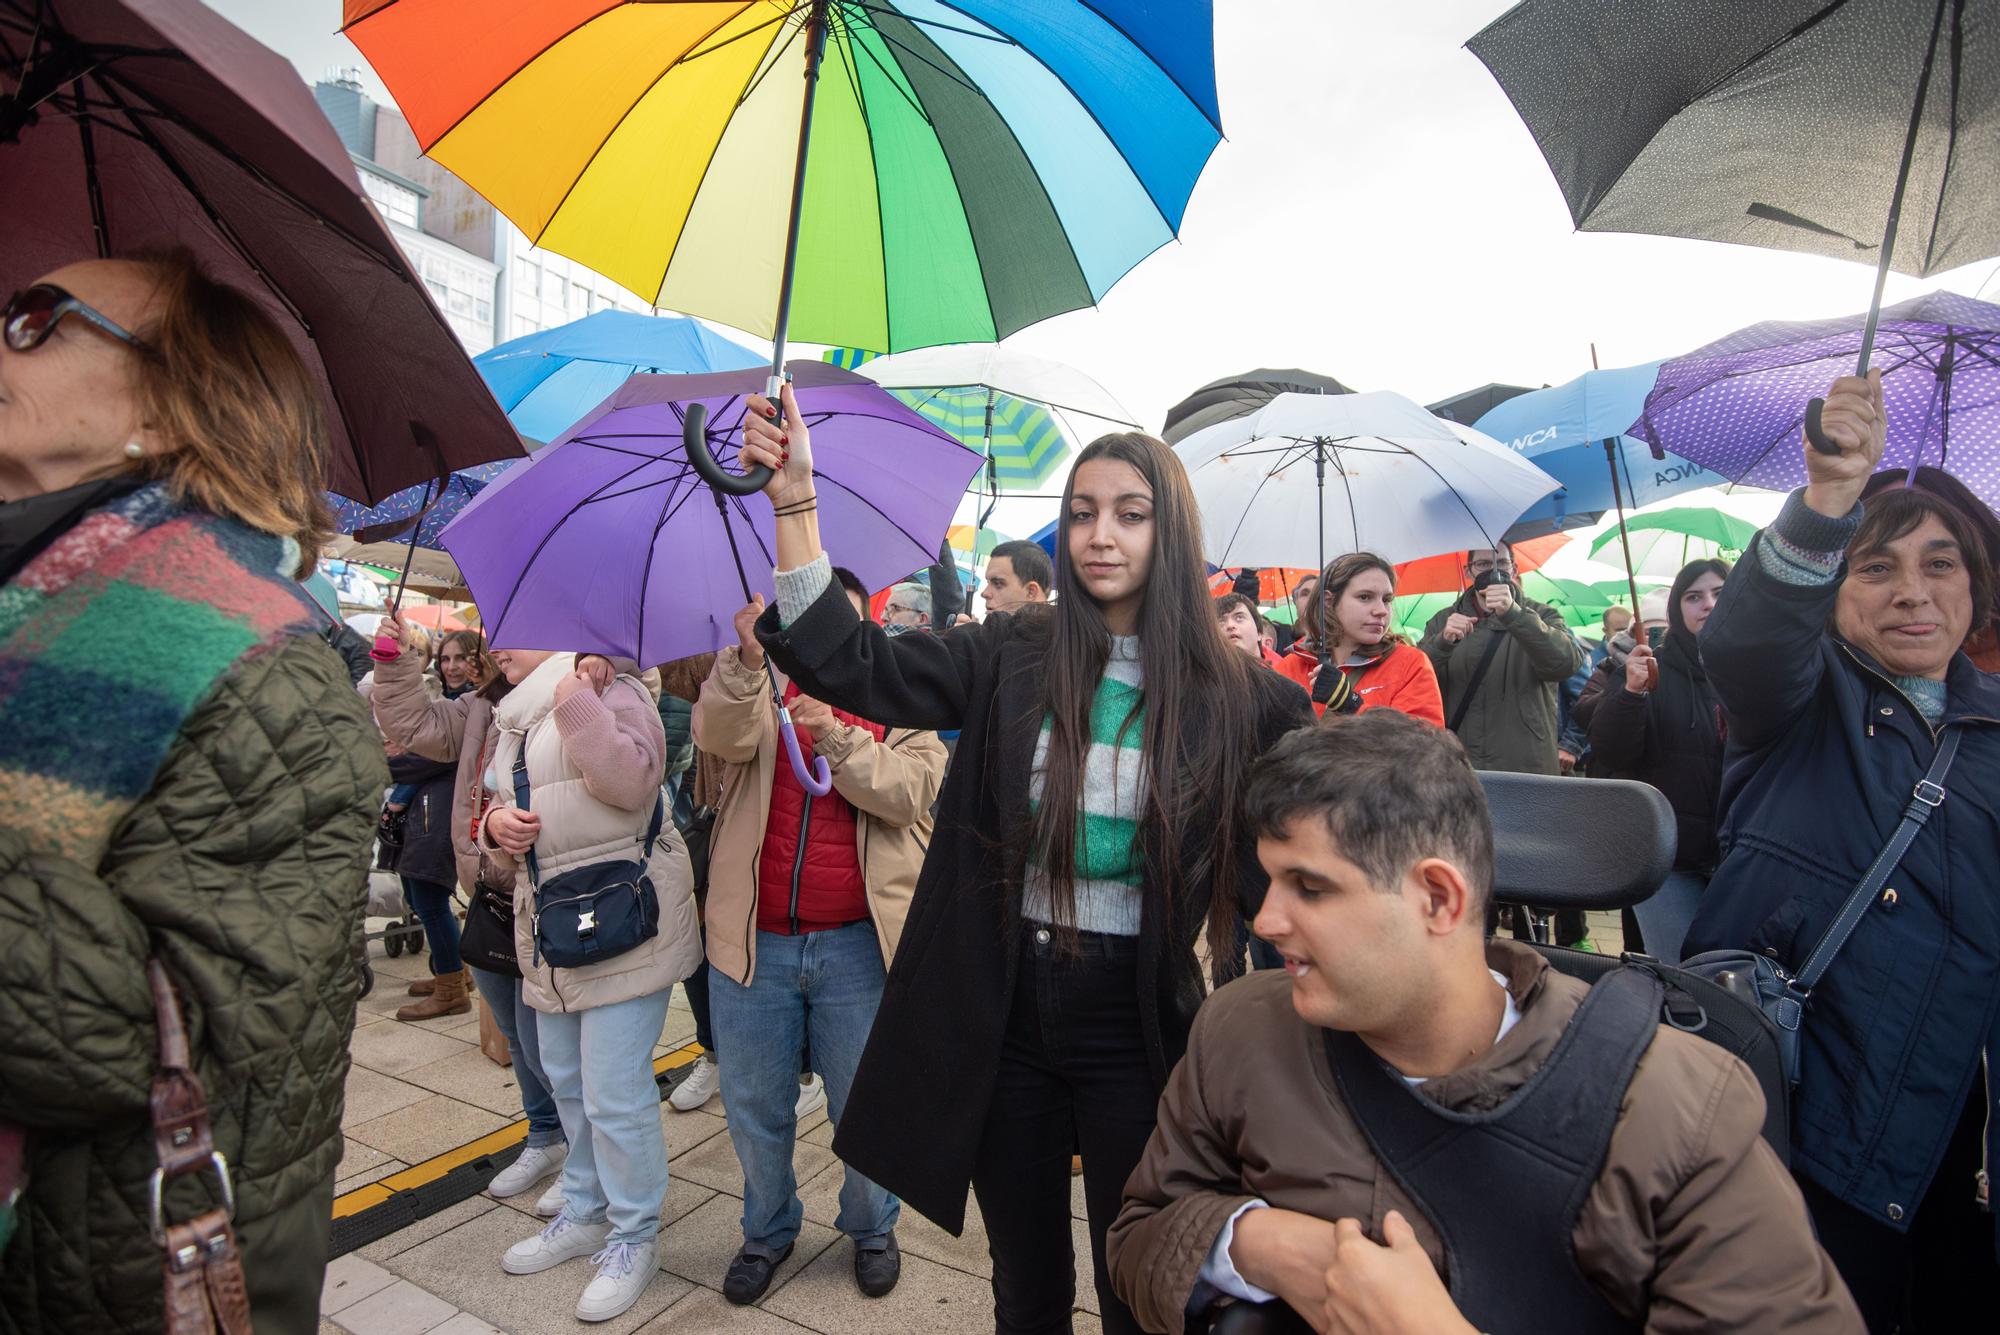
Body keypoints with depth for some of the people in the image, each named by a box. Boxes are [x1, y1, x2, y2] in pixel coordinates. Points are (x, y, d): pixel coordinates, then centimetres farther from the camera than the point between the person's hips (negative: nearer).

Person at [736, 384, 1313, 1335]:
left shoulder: (1235, 694, -8)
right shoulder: (1012, 658, -5)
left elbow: (1269, 869, -2)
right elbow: (852, 665, -12)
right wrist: (794, 504, -20)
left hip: (1138, 1018, -1)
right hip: (1003, 1009, 2)